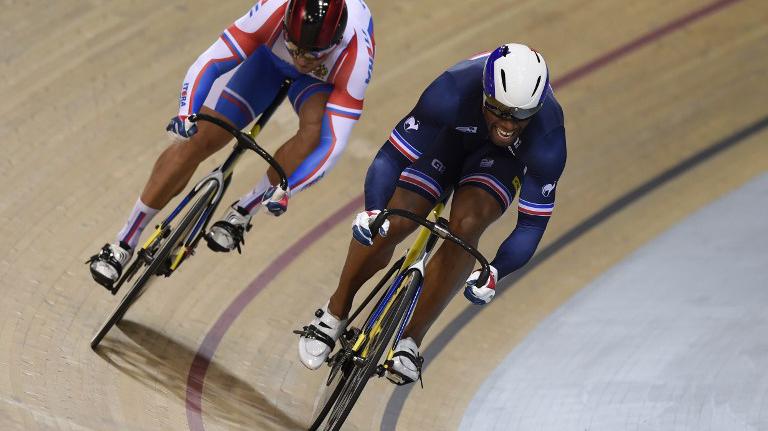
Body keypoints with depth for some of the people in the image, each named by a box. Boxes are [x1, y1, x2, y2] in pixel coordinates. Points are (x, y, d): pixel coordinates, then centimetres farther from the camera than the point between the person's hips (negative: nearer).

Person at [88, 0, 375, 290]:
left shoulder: (355, 59, -41)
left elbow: (333, 142, -40)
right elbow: (209, 62, -35)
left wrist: (283, 191, -50)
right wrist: (186, 113, -52)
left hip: (324, 78, -1)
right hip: (269, 53, 1)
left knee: (315, 129, -34)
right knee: (198, 139, -10)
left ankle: (241, 213, -15)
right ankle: (123, 246, 2)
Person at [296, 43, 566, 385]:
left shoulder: (548, 137, -37)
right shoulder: (454, 91, -40)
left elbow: (532, 222, -28)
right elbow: (392, 155, -36)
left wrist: (495, 273, -41)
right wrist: (373, 213, -51)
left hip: (501, 161, 0)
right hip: (448, 137, 0)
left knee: (466, 225, -29)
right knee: (388, 226, -19)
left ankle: (410, 341, -15)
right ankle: (334, 315, 8)